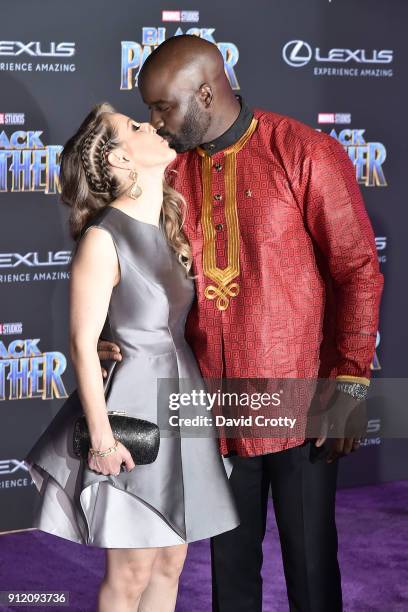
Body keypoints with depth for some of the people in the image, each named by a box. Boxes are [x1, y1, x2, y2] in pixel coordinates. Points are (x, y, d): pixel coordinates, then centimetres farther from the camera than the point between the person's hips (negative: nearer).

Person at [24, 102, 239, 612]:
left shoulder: (167, 228, 8)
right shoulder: (101, 239, -16)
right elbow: (83, 345, -16)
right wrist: (101, 437, -15)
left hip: (180, 403, 8)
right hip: (135, 409, -8)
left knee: (170, 564, 15)